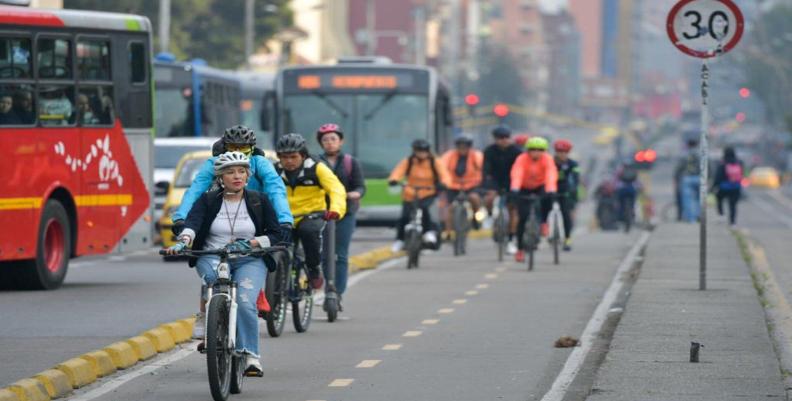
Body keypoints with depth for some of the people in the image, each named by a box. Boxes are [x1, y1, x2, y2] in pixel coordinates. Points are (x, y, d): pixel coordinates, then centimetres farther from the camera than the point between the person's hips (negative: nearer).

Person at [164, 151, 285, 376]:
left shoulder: (259, 201, 5)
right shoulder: (207, 201, 4)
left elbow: (277, 235, 2)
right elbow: (192, 222, -14)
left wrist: (249, 244, -14)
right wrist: (183, 241, -36)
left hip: (249, 261, 0)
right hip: (212, 257, 0)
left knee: (245, 303, -26)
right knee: (214, 277, -36)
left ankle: (250, 355, -18)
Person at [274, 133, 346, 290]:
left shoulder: (316, 169, -5)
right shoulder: (275, 171, 2)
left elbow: (336, 189, -14)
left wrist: (336, 209, -34)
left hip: (312, 216, -3)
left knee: (308, 230, -35)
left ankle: (314, 270, -14)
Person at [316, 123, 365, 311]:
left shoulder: (351, 162, 8)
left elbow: (360, 186, 3)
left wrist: (355, 194, -19)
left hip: (345, 213, 0)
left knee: (341, 255, -6)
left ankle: (338, 294, -8)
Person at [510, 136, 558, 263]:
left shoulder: (547, 159, -23)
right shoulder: (522, 159, -26)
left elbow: (551, 175, -38)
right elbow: (516, 174, -41)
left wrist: (551, 190, -54)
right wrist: (514, 189, -58)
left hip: (540, 187, 1)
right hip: (524, 189, 0)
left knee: (547, 199, -34)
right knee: (523, 218, -9)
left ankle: (544, 222, -6)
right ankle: (520, 249, 3)